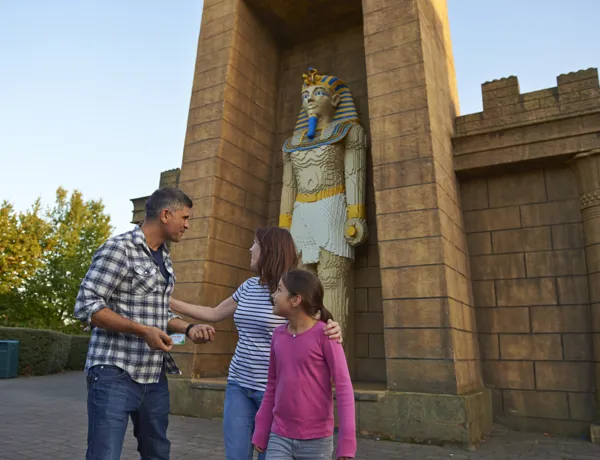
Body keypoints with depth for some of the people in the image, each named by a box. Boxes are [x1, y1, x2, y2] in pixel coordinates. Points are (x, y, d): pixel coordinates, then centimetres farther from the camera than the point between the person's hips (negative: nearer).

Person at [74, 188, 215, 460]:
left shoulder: (164, 258, 13)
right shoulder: (119, 248, -11)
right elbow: (86, 305, -16)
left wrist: (189, 329, 2)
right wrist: (143, 331, -23)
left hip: (155, 375, 8)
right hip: (115, 373, -8)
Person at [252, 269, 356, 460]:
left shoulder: (324, 334, -15)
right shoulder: (279, 335, 0)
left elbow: (344, 387, -16)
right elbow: (272, 385, 9)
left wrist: (346, 444, -18)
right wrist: (261, 432, 11)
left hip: (316, 441, -4)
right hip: (280, 438, 4)